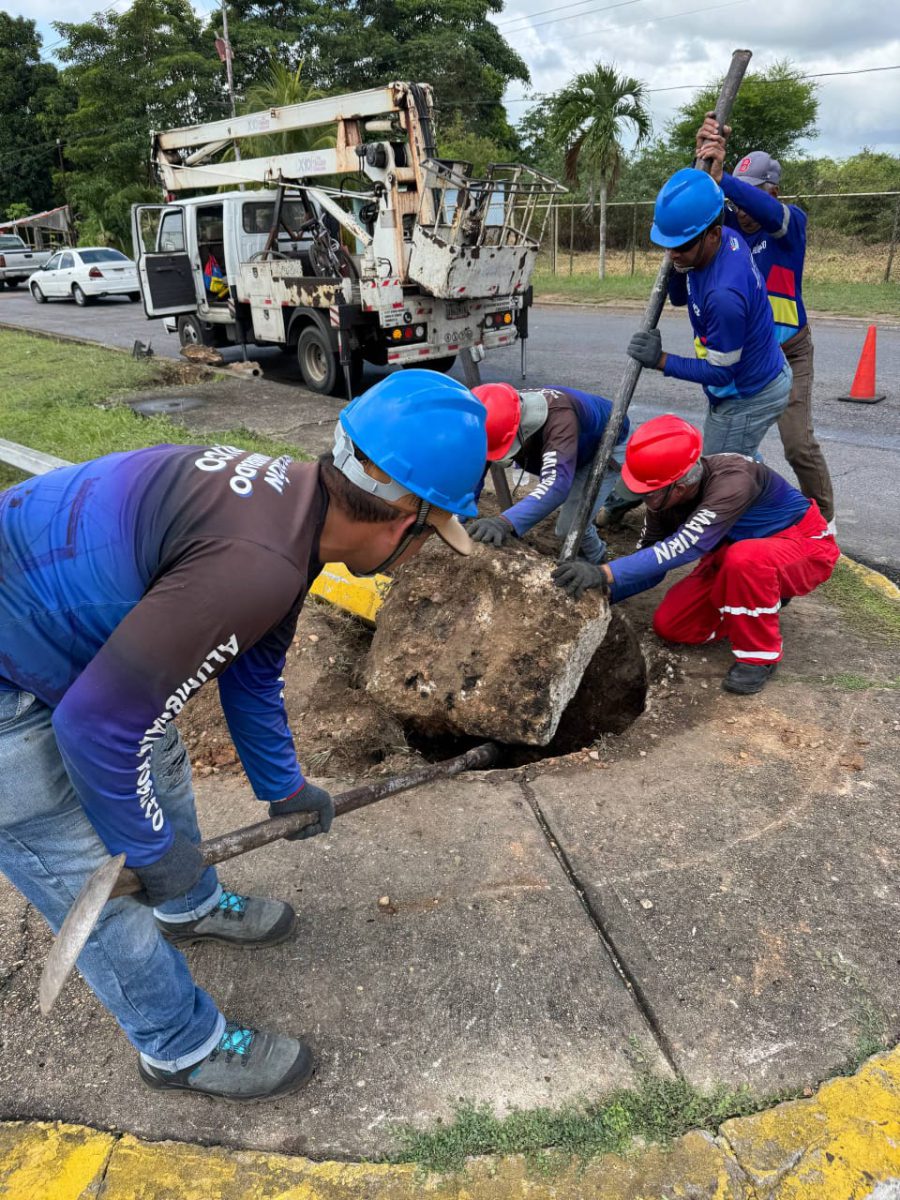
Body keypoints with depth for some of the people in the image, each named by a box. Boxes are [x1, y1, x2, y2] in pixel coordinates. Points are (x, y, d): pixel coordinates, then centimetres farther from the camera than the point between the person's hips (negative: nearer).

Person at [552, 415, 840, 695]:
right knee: (670, 626, -5)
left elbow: (682, 548, -47)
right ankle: (761, 599, 13)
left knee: (745, 558, -41)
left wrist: (605, 573, -53)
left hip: (805, 546, -7)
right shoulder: (666, 497, -14)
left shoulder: (732, 481, -37)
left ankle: (759, 654, -17)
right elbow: (650, 559, -8)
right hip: (733, 553, 7)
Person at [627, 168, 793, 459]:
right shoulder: (730, 239, -10)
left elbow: (720, 372, -25)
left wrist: (661, 360, -25)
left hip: (749, 400, -10)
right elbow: (679, 297, 5)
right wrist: (679, 262, -14)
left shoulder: (723, 294, -37)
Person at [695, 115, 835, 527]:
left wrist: (721, 177, -48)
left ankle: (823, 519, 10)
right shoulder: (729, 222, -2)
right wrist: (705, 158, -41)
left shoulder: (792, 221, -12)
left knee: (798, 443, -9)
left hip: (788, 351, -4)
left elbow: (768, 211, -35)